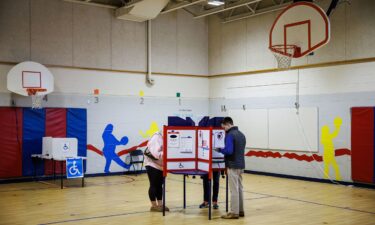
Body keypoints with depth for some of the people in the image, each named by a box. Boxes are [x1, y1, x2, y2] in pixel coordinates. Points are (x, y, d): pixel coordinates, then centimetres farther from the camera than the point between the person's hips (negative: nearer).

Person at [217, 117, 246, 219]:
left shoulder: (230, 135, -14)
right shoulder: (241, 134, 14)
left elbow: (229, 151, -23)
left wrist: (219, 150, -7)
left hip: (233, 165, -9)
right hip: (241, 165, 9)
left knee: (234, 189, -4)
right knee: (239, 188, 13)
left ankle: (234, 212, 0)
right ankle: (240, 211, 19)